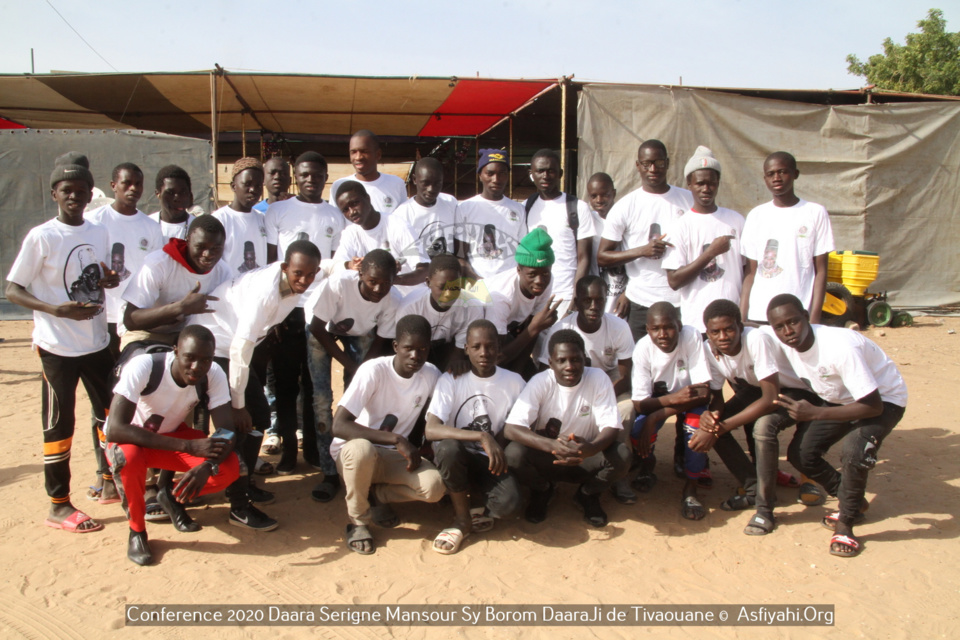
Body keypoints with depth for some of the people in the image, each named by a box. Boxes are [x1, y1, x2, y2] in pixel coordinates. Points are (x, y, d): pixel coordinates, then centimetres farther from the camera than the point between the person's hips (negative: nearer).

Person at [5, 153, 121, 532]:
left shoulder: (99, 233, 6)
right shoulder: (41, 237, -12)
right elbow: (12, 290, -11)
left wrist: (111, 280, -4)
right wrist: (58, 309, -25)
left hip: (97, 341, 7)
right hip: (58, 347, -6)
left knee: (109, 411, 17)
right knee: (59, 423, 1)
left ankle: (107, 483, 35)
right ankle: (59, 506, 13)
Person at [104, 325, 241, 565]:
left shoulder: (214, 375, -21)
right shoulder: (143, 367, -32)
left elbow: (227, 432, -21)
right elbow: (115, 429, -39)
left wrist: (207, 465, -44)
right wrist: (189, 446, -44)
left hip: (173, 435, 3)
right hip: (133, 438, -3)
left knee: (229, 468, -22)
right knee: (128, 456, -39)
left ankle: (172, 496, 7)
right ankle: (137, 531, -12)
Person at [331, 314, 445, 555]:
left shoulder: (432, 375, -7)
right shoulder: (374, 370, -22)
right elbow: (339, 426, -29)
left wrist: (416, 451, -8)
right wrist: (397, 440, -33)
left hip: (395, 457, 4)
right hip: (353, 452, -3)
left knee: (434, 486, -25)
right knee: (362, 449, -40)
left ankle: (375, 495, 3)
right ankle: (358, 521, -13)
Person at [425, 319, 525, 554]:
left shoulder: (514, 382, -4)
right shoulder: (451, 380, -11)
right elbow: (431, 430, -24)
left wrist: (500, 447, -14)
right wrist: (483, 437, -32)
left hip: (492, 461, 0)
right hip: (459, 457, 0)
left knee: (509, 503, -31)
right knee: (447, 447, -35)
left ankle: (481, 515, 6)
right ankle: (462, 521, -12)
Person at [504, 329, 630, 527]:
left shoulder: (598, 379, -14)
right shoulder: (540, 383, -18)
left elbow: (611, 427, -19)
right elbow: (511, 429, -28)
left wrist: (592, 448, -43)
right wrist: (552, 445, -45)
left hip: (585, 460, 1)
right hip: (546, 458, -1)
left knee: (621, 456, -28)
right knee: (514, 454, -31)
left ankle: (588, 495, 5)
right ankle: (541, 491, 5)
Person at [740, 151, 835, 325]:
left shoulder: (816, 213, 2)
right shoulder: (756, 215, 8)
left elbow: (820, 271, 1)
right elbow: (750, 271, 8)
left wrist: (815, 318, -6)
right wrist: (741, 317, 1)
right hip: (758, 316, 2)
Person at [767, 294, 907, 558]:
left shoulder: (840, 346, -36)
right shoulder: (785, 346, -15)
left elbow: (873, 406, -33)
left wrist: (814, 413, -36)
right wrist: (802, 410, -13)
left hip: (884, 399, -7)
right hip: (839, 398, 7)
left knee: (854, 450, -33)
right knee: (800, 453, -8)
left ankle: (846, 522, -9)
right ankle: (854, 501, 17)